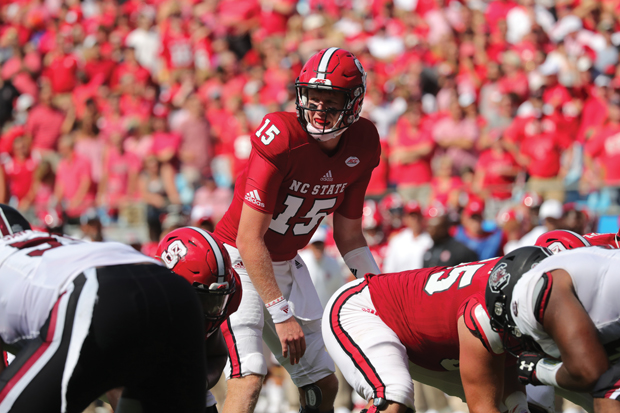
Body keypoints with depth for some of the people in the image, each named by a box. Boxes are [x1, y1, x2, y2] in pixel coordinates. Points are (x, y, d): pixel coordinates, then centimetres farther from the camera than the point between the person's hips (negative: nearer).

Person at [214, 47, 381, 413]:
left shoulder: (362, 146, -6)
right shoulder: (281, 138, -26)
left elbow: (348, 235, 7)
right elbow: (249, 238, -24)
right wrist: (282, 315, -24)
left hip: (286, 265, 7)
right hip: (240, 260, -7)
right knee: (248, 379, -23)